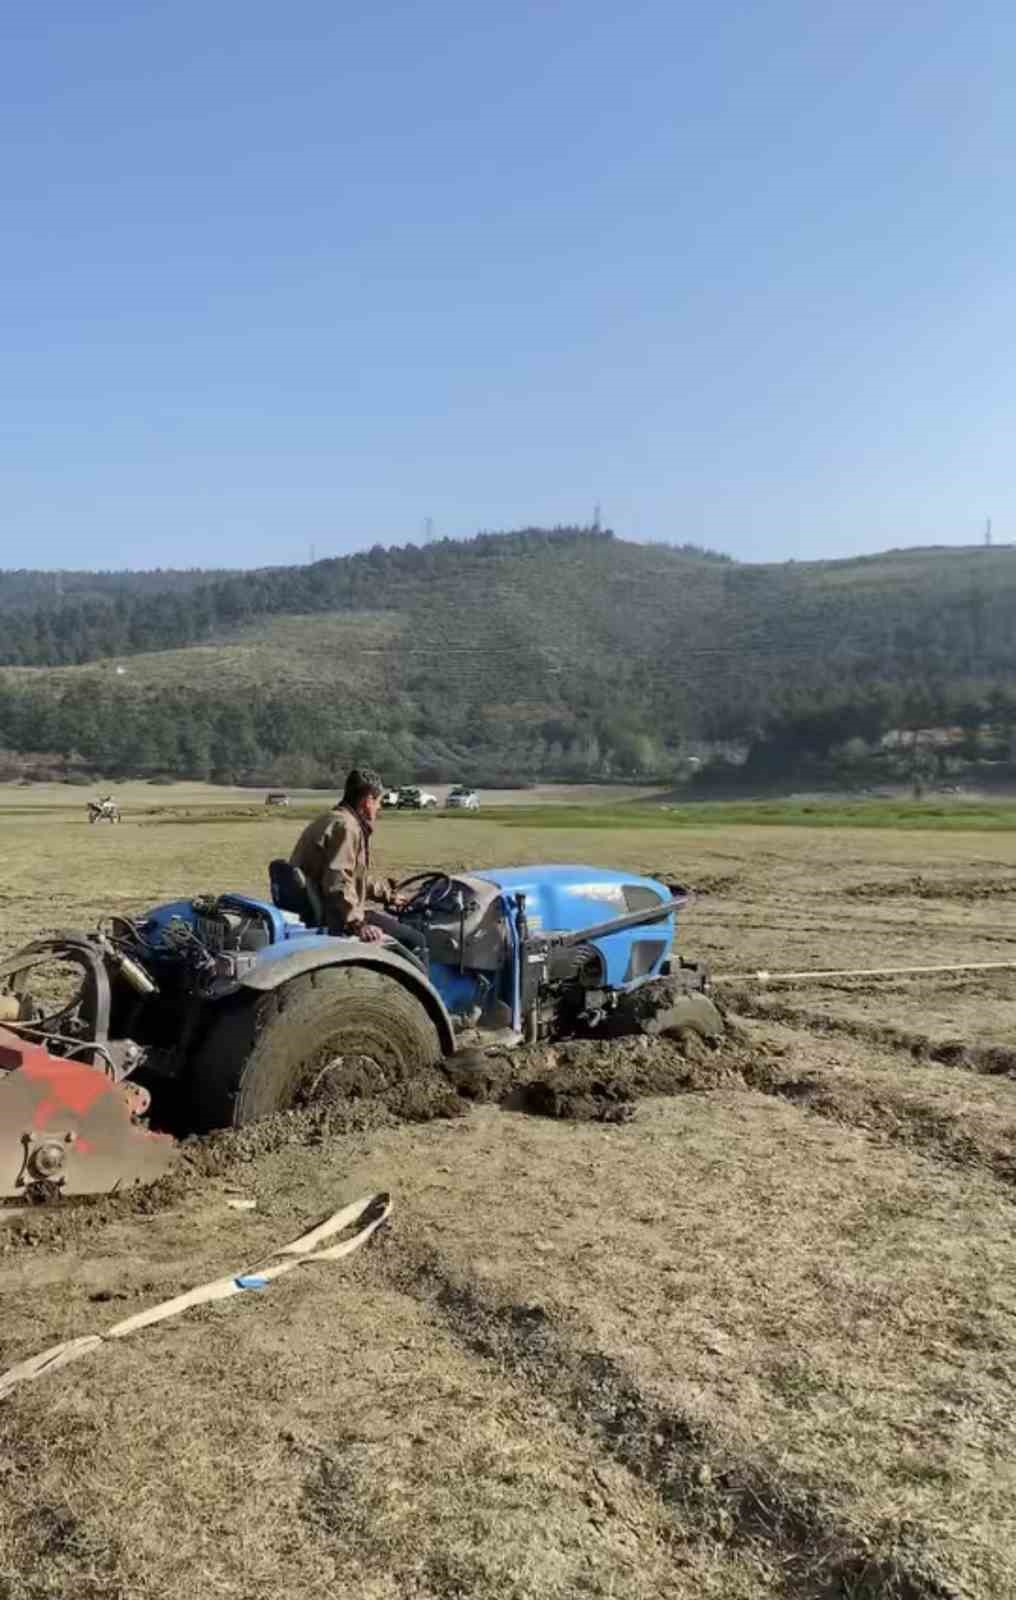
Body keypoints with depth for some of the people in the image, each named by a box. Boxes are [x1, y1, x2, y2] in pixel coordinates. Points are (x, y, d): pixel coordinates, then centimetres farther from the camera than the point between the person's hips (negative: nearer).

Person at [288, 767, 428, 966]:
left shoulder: (333, 819, 17)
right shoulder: (346, 826, -17)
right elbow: (338, 884, -29)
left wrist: (386, 892, 33)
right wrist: (357, 923, -30)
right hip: (332, 917, -11)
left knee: (397, 921, 28)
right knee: (414, 940, -11)